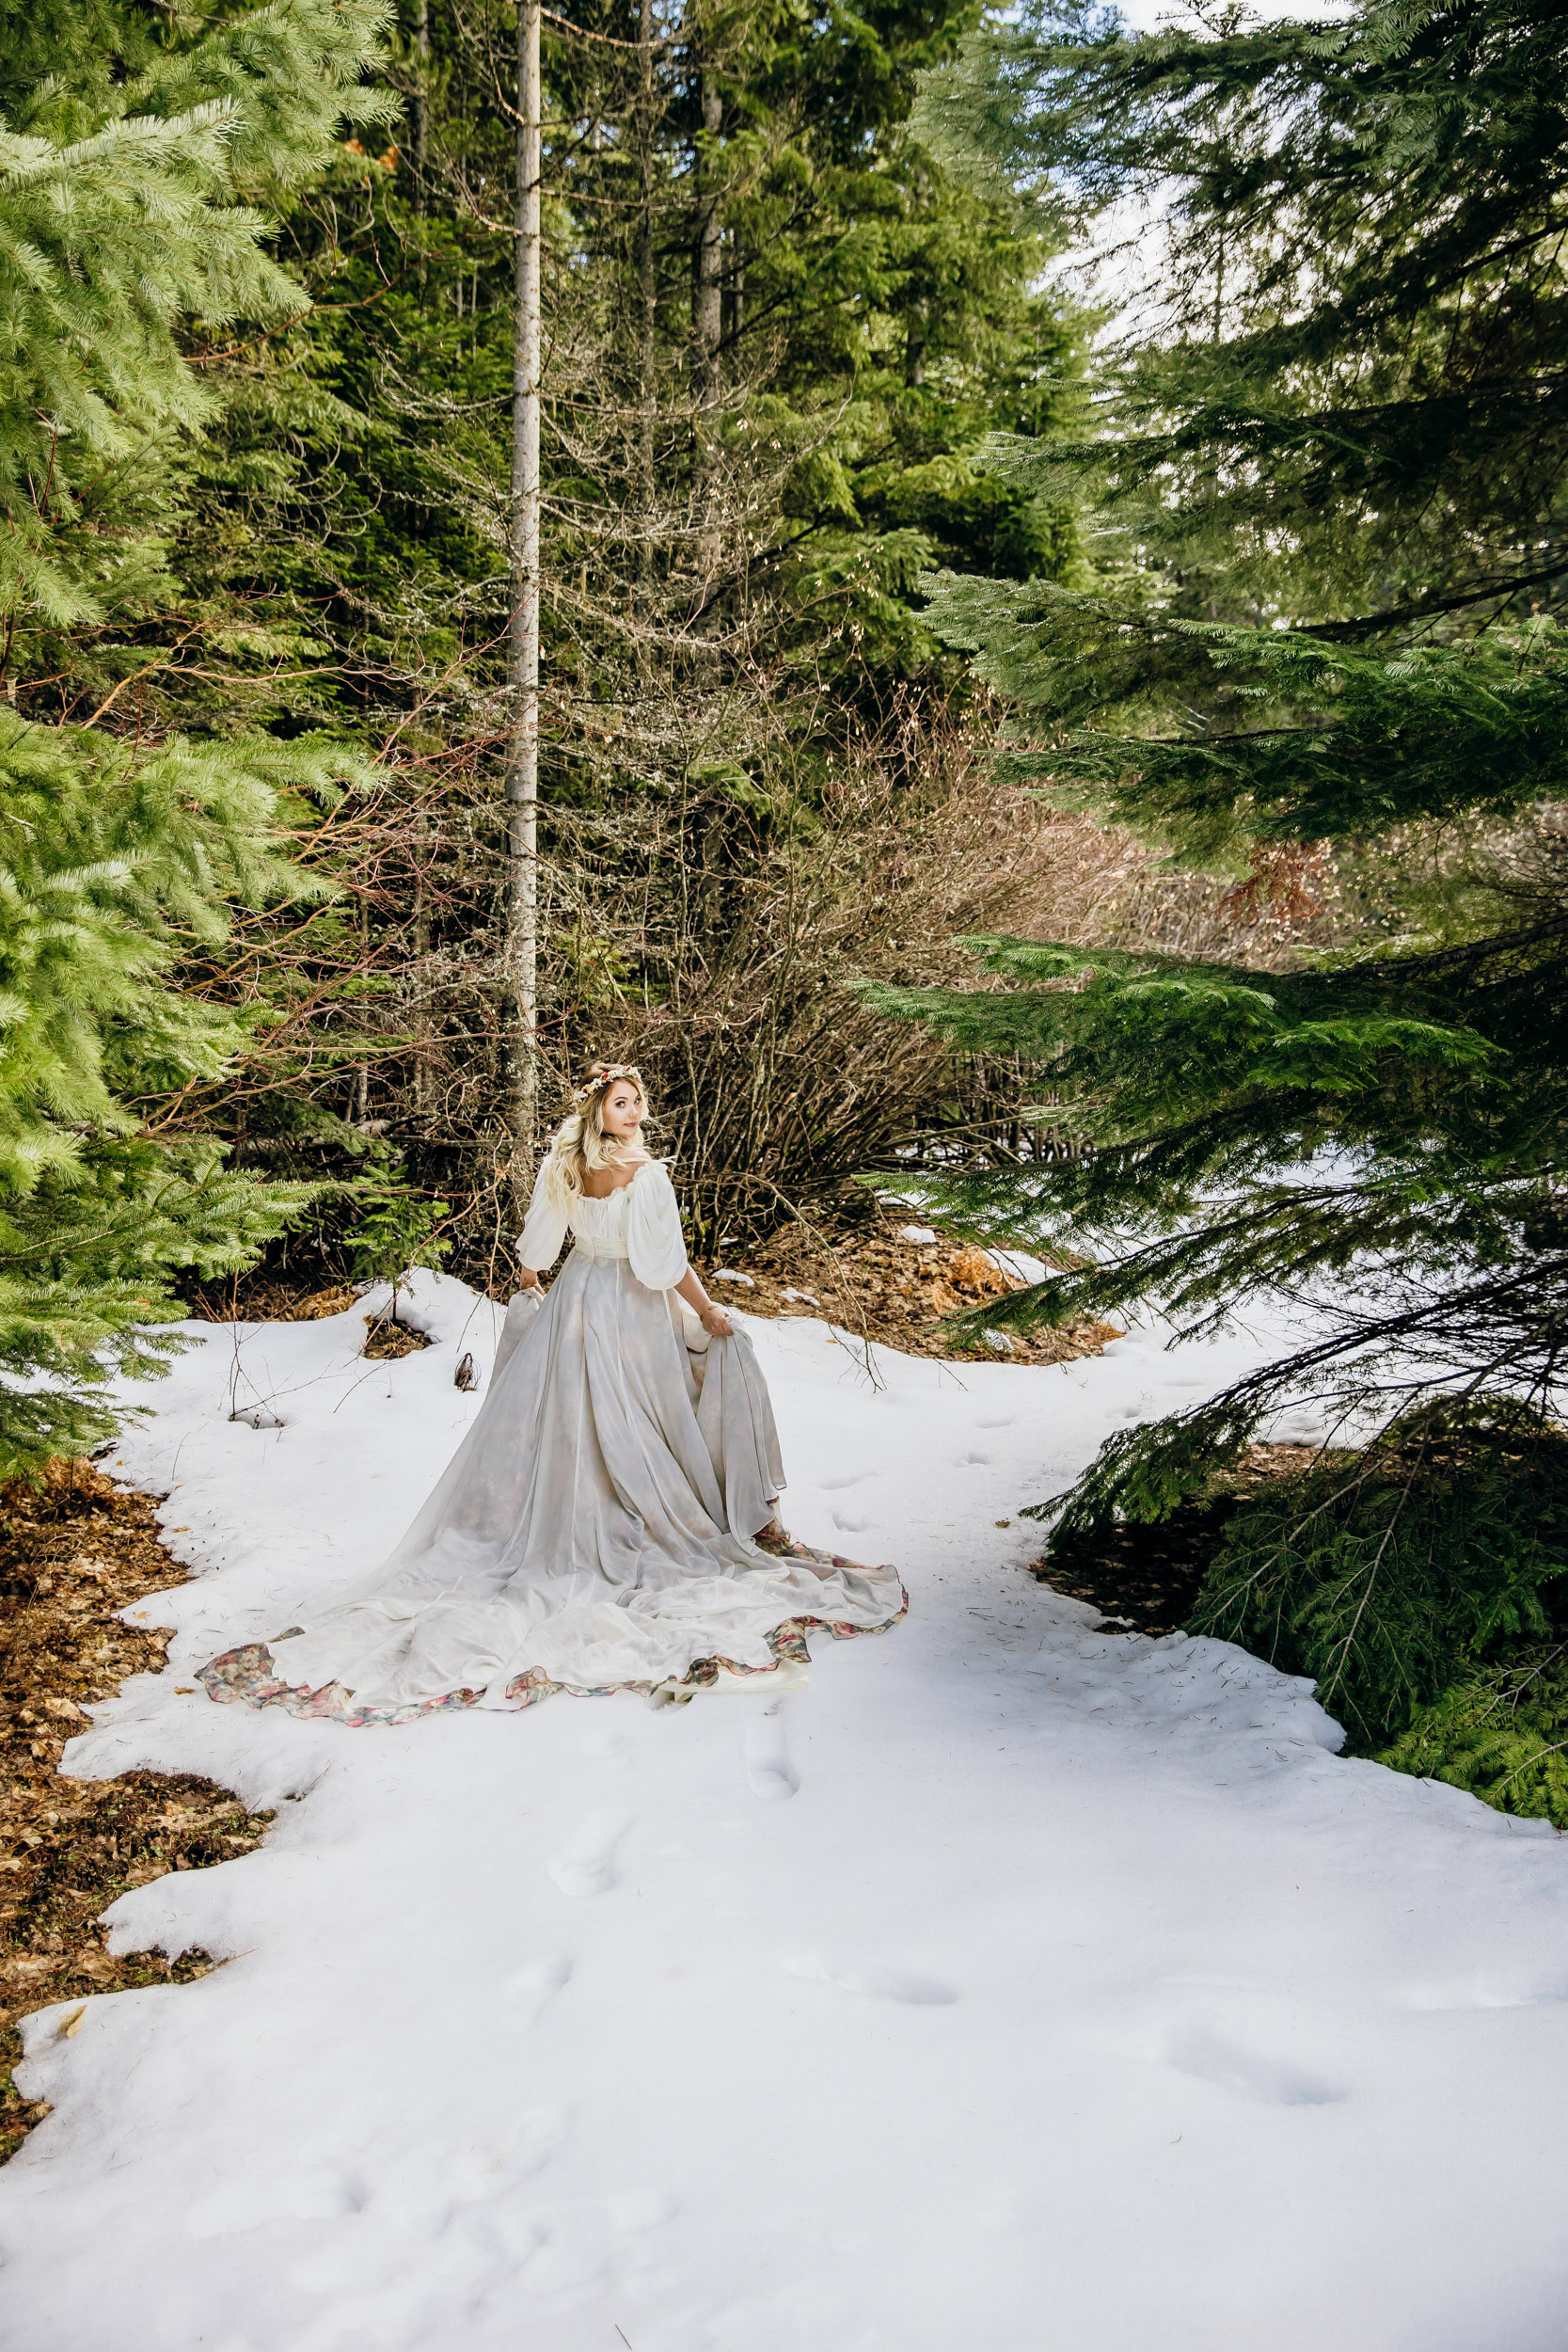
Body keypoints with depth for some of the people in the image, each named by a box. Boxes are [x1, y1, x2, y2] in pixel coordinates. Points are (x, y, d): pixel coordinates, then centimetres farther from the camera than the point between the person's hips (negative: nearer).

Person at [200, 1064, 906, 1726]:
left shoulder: (562, 1164, -3)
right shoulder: (647, 1174, -20)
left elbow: (538, 1244, 7)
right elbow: (667, 1263, -19)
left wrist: (530, 1289, 26)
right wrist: (708, 1315, -6)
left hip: (575, 1302, 5)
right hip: (632, 1313, -5)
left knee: (541, 1413, 13)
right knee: (634, 1426, 7)